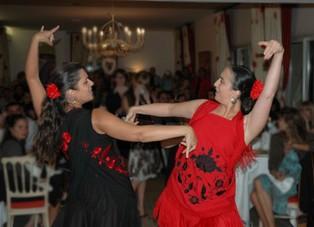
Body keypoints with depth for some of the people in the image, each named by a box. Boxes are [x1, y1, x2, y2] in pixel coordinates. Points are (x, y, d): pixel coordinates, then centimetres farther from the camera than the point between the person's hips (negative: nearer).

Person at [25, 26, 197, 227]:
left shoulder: (50, 118, -7)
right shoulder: (96, 117, -24)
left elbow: (32, 77, 4)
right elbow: (139, 134, -34)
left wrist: (36, 39, 10)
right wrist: (185, 130, -33)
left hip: (80, 199, 5)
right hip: (111, 198, -5)